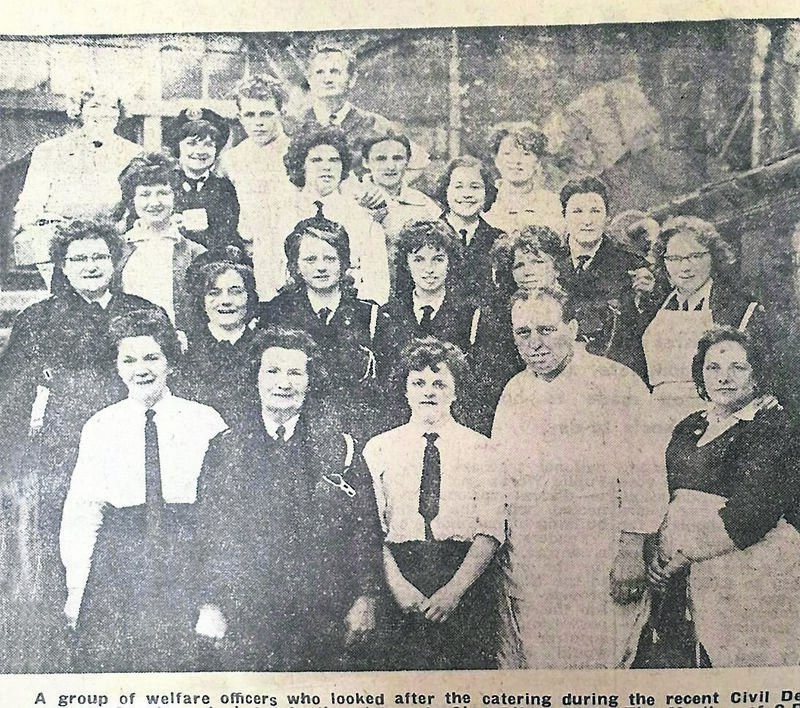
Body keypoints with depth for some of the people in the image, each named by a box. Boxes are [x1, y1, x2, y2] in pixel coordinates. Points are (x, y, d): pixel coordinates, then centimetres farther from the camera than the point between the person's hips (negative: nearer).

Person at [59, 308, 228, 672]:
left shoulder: (206, 421, 2)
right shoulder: (100, 426, 7)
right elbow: (80, 511, 6)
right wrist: (75, 588, 1)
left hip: (189, 552, -1)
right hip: (118, 556, 1)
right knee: (104, 657, -1)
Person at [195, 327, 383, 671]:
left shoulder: (339, 448, 3)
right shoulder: (227, 451, 6)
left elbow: (365, 529, 2)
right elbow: (211, 534, 7)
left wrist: (365, 599, -3)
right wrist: (211, 604, 3)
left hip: (326, 615, 0)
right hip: (248, 614, 1)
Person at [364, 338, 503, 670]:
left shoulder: (481, 450, 6)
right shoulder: (379, 449, 8)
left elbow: (491, 530, -1)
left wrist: (455, 589, -12)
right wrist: (397, 584, -12)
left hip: (467, 581, 0)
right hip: (400, 574, 0)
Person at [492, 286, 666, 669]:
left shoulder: (617, 384, -5)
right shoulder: (515, 390, 12)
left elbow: (642, 474, -8)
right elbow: (497, 474, 17)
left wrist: (631, 552, -12)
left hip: (597, 563, -5)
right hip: (527, 563, 5)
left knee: (593, 659, 0)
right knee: (531, 658, 9)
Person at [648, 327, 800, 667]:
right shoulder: (689, 428, 11)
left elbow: (752, 514, -20)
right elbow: (672, 497, 15)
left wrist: (683, 555, -15)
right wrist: (660, 555, -2)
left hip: (757, 573, -6)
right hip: (702, 576, 6)